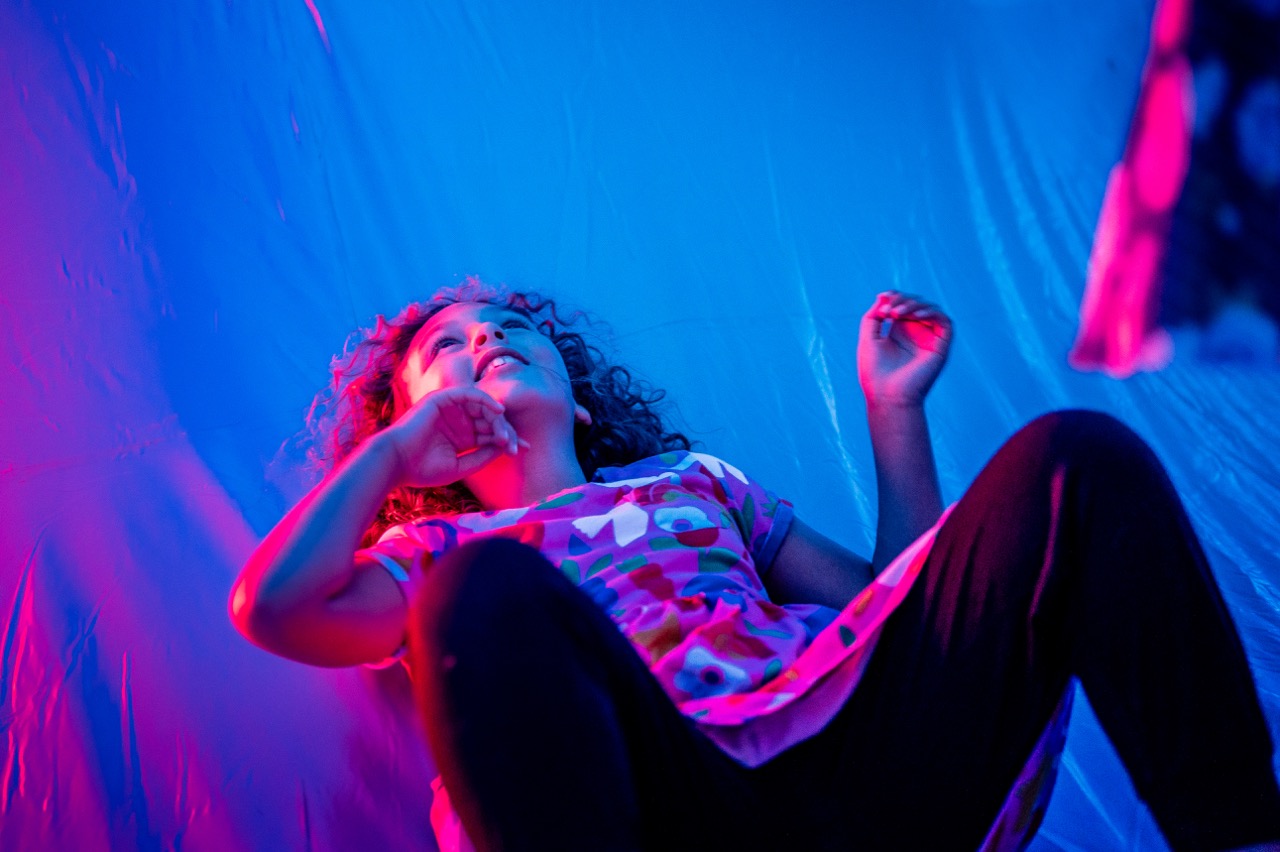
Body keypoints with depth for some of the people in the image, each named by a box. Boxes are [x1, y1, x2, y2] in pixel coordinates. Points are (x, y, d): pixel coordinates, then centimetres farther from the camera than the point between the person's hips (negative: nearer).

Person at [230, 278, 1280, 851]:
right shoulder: (438, 549, 23)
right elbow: (272, 607, 1)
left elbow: (906, 599, 26)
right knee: (486, 587, -31)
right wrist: (399, 447, 13)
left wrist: (894, 410, 21)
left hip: (857, 758, 4)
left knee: (1078, 456, -8)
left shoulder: (693, 479, 32)